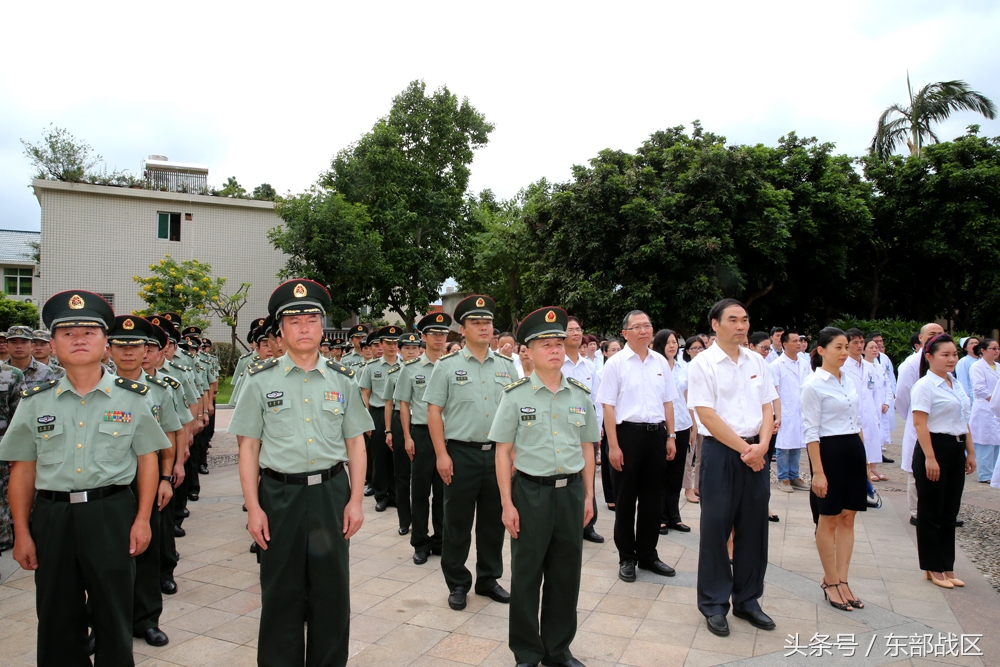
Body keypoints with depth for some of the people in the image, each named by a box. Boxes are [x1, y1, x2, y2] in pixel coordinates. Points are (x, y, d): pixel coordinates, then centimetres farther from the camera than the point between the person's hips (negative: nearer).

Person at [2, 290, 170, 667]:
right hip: (52, 517, 2)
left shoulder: (132, 398, 0)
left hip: (112, 514, -1)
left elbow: (148, 459, 3)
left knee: (114, 617, 10)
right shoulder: (35, 402, 4)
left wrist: (142, 519, -2)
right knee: (57, 620, 14)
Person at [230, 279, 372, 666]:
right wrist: (253, 507, -4)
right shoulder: (261, 380, 0)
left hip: (332, 493, 1)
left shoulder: (342, 381, 3)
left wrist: (355, 500, -1)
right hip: (280, 494, -1)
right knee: (282, 594, 11)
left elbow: (356, 444, 5)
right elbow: (248, 447, 1)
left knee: (331, 591, 12)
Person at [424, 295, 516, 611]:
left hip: (498, 454, 3)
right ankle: (457, 584, 24)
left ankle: (489, 579, 31)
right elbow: (434, 411, -4)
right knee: (458, 523, 8)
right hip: (461, 454, -3)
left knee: (494, 521, 13)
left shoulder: (506, 366, 7)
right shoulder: (447, 365, -3)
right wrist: (442, 454, -9)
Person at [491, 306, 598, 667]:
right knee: (526, 575, 9)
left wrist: (588, 495, 9)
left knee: (566, 574, 13)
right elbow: (503, 452, -4)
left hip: (571, 491, 3)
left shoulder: (581, 394, 3)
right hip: (530, 491, -3)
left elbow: (587, 447, 11)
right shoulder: (516, 395, -6)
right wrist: (507, 504, -7)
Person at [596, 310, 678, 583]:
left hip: (657, 433, 4)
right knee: (625, 499, 7)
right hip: (628, 433, -4)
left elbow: (668, 402, 13)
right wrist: (613, 445, -13)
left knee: (652, 498, 13)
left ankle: (648, 555, 29)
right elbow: (608, 406, -8)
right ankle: (627, 558, 22)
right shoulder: (616, 363, -6)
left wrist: (671, 436, 8)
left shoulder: (660, 362, 7)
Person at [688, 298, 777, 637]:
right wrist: (744, 448, -13)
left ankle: (747, 599, 28)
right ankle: (714, 604, 19)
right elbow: (707, 416, -12)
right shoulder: (702, 363, -7)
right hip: (721, 451, -5)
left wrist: (761, 445, -8)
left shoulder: (757, 361, 9)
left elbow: (767, 408, 8)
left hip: (756, 452, 5)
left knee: (753, 527, 12)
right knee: (716, 528, 4)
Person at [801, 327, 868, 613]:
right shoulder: (813, 384, -12)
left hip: (854, 451, 7)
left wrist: (861, 454, 12)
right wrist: (817, 471, -17)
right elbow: (811, 431, -14)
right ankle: (831, 582, 18)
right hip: (829, 452, -7)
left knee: (848, 518, 10)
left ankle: (841, 580, 20)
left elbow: (856, 421, 16)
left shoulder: (849, 381, 10)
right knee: (829, 519, 5)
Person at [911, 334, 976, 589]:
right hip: (935, 449, -8)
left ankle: (947, 567, 24)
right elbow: (919, 424, -18)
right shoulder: (925, 386, -12)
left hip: (956, 451, 8)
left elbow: (964, 422, 19)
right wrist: (930, 458, -22)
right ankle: (933, 568, 15)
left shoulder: (956, 385, 13)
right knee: (931, 513, 3)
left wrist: (970, 453, 16)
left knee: (950, 513, 13)